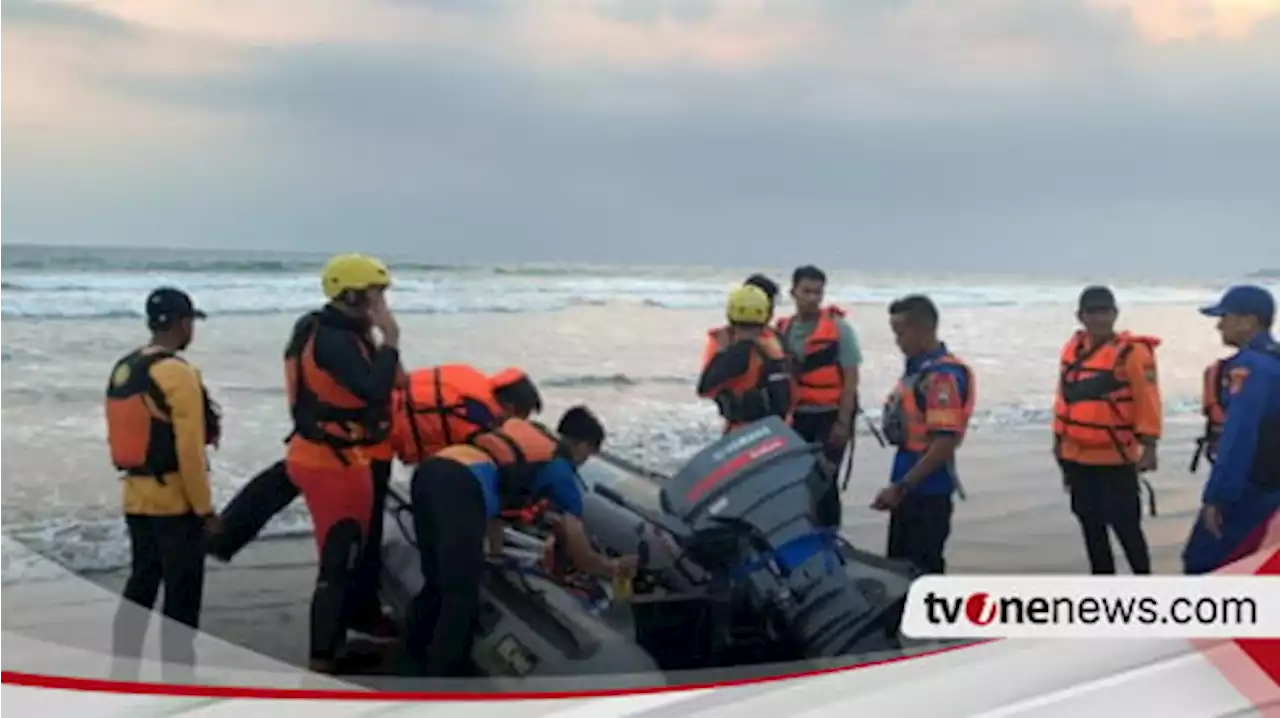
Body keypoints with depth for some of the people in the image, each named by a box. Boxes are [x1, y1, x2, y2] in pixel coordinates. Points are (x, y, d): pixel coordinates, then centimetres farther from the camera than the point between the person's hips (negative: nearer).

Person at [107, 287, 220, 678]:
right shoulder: (178, 373, -17)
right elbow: (190, 450, -19)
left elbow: (119, 437, 14)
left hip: (136, 496, 8)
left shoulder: (122, 370, 10)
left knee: (140, 585, 18)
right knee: (182, 595, 1)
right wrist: (205, 507, -13)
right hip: (174, 499, -8)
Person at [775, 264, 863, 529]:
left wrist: (843, 422, -14)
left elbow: (850, 378, -8)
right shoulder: (783, 329, 8)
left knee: (824, 483, -8)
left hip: (829, 416, -5)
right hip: (796, 417, 5)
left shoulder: (839, 328, -6)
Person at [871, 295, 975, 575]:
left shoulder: (944, 374, -20)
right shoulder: (917, 367, 10)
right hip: (910, 489, 10)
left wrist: (901, 486, -24)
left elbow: (945, 442, -25)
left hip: (928, 491, -10)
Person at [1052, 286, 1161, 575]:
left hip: (1116, 458, -6)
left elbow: (1148, 402, -14)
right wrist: (1059, 440, 17)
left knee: (1125, 524, -3)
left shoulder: (1132, 352, -12)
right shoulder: (1073, 348, 7)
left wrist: (1148, 447, -19)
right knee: (1091, 523, 14)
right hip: (1078, 457, 6)